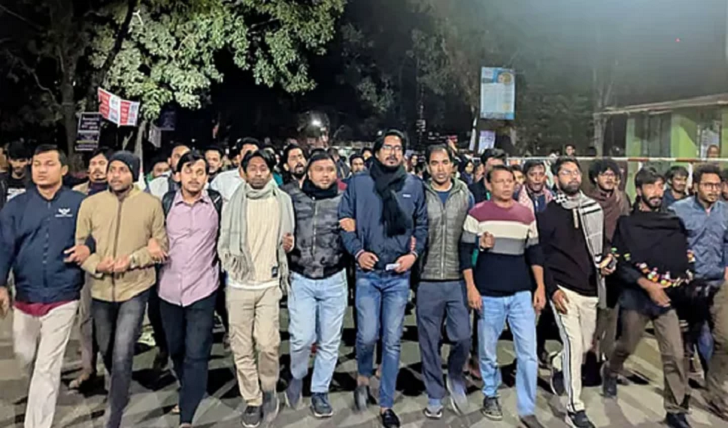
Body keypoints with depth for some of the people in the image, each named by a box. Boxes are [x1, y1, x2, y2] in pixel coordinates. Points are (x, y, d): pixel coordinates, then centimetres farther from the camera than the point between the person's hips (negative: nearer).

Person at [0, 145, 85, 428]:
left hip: (62, 298, -4)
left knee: (47, 367, 0)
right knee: (24, 356, 22)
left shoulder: (79, 203, -5)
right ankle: (42, 392, 53)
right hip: (25, 296, 4)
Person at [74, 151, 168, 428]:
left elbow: (161, 246, -3)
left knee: (122, 355, -9)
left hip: (135, 288, -3)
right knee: (107, 351, 21)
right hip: (101, 289, 3)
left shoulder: (151, 204, -6)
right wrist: (96, 264, -17)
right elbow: (79, 245, 2)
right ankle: (120, 389, 51)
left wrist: (133, 259, -18)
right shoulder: (90, 204, -2)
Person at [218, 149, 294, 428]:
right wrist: (231, 263, -8)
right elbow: (223, 241, 7)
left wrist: (288, 245, -8)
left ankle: (269, 389, 20)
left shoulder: (283, 200, 5)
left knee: (268, 344, -9)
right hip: (239, 284, 1)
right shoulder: (234, 202, 4)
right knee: (242, 347, 5)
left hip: (269, 283, -1)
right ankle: (252, 401, 22)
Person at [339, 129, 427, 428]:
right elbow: (344, 219, 4)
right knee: (367, 335, -5)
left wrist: (414, 253, -3)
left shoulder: (414, 185, 6)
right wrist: (357, 251, -7)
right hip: (367, 273, -1)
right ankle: (363, 376, 30)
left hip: (399, 275, 1)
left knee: (392, 341, 6)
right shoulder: (359, 182, 2)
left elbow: (422, 224, 11)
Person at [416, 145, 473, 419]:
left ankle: (455, 378, 31)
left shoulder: (466, 195, 6)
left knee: (463, 336, 1)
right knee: (429, 341, 8)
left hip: (458, 279, 1)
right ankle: (435, 396, 24)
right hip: (427, 280, -1)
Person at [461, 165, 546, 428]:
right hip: (489, 294, -2)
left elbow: (534, 253, 12)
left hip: (522, 293, 3)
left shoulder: (526, 214, 7)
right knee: (488, 350, 10)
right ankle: (490, 396, 33)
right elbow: (466, 252, -4)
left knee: (528, 353, 2)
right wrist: (471, 288, -9)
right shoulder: (478, 213, -3)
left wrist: (540, 287, 6)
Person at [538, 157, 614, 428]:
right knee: (574, 344, -9)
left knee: (585, 345, 14)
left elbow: (602, 242, 17)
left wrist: (606, 260, -5)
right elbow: (539, 255, -5)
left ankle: (557, 365, 46)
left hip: (590, 289, 5)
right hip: (563, 289, -5)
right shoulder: (546, 212, -5)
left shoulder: (594, 208, 8)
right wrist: (552, 289, -12)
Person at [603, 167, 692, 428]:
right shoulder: (627, 224, -4)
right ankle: (611, 372, 44)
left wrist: (684, 278, -7)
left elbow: (685, 259, 11)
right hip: (636, 297, -2)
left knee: (676, 355, -1)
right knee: (627, 346, 13)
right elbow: (620, 265, -9)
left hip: (668, 297, 2)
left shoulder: (674, 223, 5)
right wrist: (648, 285, -16)